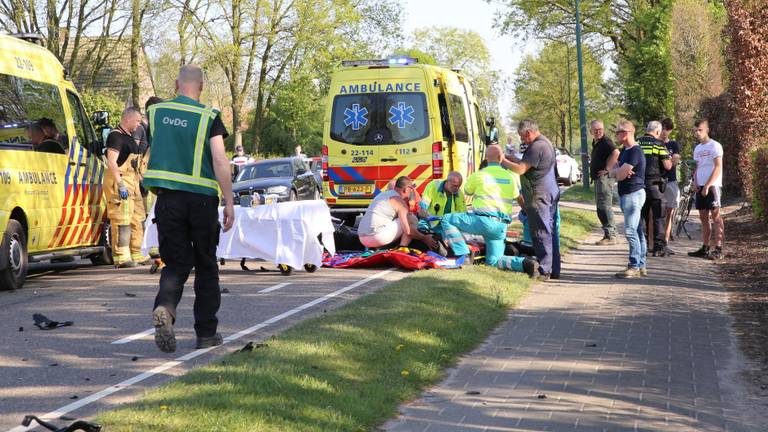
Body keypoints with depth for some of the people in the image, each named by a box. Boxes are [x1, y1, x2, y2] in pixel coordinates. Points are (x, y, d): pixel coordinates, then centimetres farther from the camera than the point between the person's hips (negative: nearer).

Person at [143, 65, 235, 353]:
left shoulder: (156, 112, 6)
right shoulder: (209, 117, -5)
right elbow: (220, 160, -13)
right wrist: (229, 202, -11)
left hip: (167, 197, 2)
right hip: (201, 198, -2)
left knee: (176, 263, 7)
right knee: (206, 266, 12)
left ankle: (164, 308, -24)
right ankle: (206, 333, 15)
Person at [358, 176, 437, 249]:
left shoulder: (382, 194, 23)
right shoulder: (399, 201, -2)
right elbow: (408, 231, -8)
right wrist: (424, 238, 5)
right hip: (377, 236, -8)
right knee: (412, 219, 4)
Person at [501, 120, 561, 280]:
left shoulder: (536, 147, -17)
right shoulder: (546, 143, 16)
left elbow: (520, 169, -20)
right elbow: (527, 164, 22)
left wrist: (503, 161, -8)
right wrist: (510, 159, 15)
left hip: (539, 196, -10)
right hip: (551, 193, 10)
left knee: (542, 233, -6)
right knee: (551, 231, 12)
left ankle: (544, 271, -5)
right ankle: (554, 270, 17)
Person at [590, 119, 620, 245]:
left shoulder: (605, 142, -14)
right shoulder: (596, 143, 17)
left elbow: (615, 153, -32)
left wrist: (606, 169, -25)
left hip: (605, 178, -11)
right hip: (599, 178, 11)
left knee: (604, 206, -11)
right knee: (601, 207, 14)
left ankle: (610, 236, -10)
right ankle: (610, 235, 19)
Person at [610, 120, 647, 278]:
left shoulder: (634, 152, -16)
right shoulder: (625, 150, 18)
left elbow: (620, 174, -20)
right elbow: (612, 170, 14)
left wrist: (617, 171, 4)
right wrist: (619, 171, -9)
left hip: (633, 194, -10)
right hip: (626, 194, 10)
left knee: (630, 231, -12)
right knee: (637, 231, 11)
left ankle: (634, 266, -11)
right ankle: (641, 266, 14)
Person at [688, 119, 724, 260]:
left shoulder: (714, 146, -6)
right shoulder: (697, 148, 18)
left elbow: (718, 168, -12)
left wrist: (707, 186, -17)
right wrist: (695, 183, 4)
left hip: (712, 186, -8)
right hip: (700, 187, 8)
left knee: (716, 217, -9)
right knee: (704, 218, 8)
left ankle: (718, 249, -11)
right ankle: (705, 248, 12)